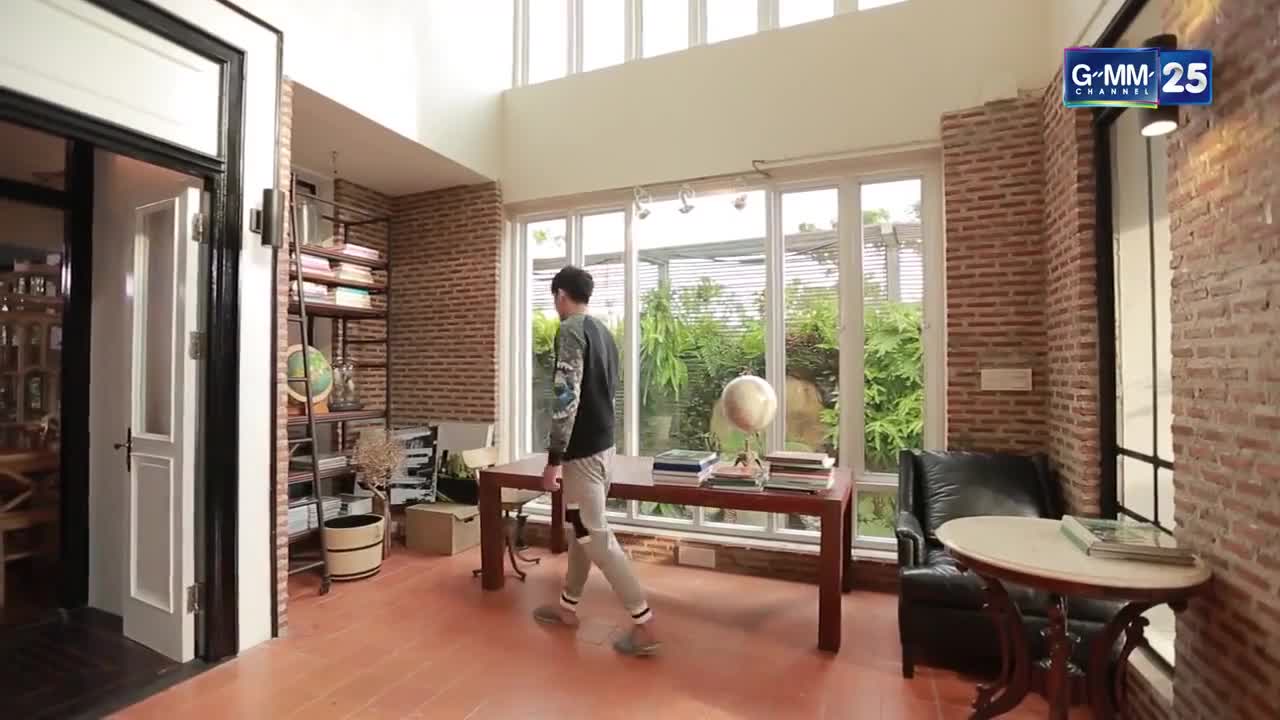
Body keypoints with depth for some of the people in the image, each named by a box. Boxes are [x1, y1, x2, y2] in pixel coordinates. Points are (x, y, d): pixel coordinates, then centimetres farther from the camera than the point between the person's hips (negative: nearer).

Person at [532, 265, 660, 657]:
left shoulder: (570, 331, -15)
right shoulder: (603, 331, 12)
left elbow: (566, 397, -23)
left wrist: (554, 459, -19)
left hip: (583, 449, -9)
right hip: (603, 442, 10)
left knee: (595, 536, -2)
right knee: (581, 527, 19)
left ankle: (645, 625, 4)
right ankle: (567, 607, 35)